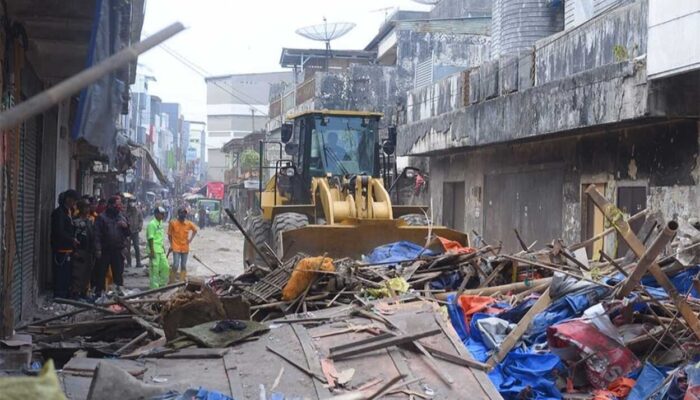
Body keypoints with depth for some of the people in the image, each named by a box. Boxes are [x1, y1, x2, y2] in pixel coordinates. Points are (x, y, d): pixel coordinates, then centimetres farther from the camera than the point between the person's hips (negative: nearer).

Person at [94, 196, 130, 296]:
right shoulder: (102, 217, -4)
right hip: (105, 250, -4)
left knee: (118, 273, 9)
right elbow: (97, 234, -9)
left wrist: (126, 226, -6)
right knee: (101, 273, 2)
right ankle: (98, 292, 10)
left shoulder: (122, 217, 11)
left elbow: (128, 234, 15)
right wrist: (98, 249, -16)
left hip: (118, 251, 4)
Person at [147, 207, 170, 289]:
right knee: (155, 270, -2)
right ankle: (154, 287, 6)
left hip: (161, 250, 9)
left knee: (165, 267, 12)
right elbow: (150, 238, -18)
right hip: (154, 251, -9)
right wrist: (152, 251, -20)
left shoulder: (160, 223, 12)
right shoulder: (152, 224, -15)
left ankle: (163, 284, 25)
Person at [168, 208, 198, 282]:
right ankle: (172, 281, 0)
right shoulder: (173, 223, -10)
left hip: (185, 248, 3)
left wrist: (191, 239, 7)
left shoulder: (189, 224, -2)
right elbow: (169, 234, -1)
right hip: (176, 248, -3)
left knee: (183, 266, 9)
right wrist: (171, 244, -1)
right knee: (176, 265, -11)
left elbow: (195, 230, 17)